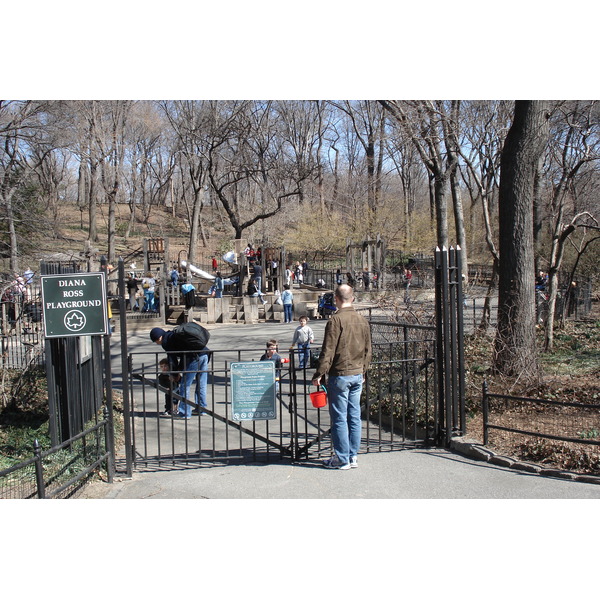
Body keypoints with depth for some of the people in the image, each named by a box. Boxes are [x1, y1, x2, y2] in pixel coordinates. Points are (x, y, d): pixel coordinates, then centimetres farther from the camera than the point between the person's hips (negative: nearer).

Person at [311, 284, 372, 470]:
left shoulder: (336, 319, -14)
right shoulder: (362, 320, 7)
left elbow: (328, 351, -16)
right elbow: (367, 350, 15)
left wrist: (319, 374, -9)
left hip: (340, 375, -7)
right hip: (358, 375, 7)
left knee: (339, 418, 1)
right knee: (354, 416, 11)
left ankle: (342, 459, 7)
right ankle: (353, 456, 18)